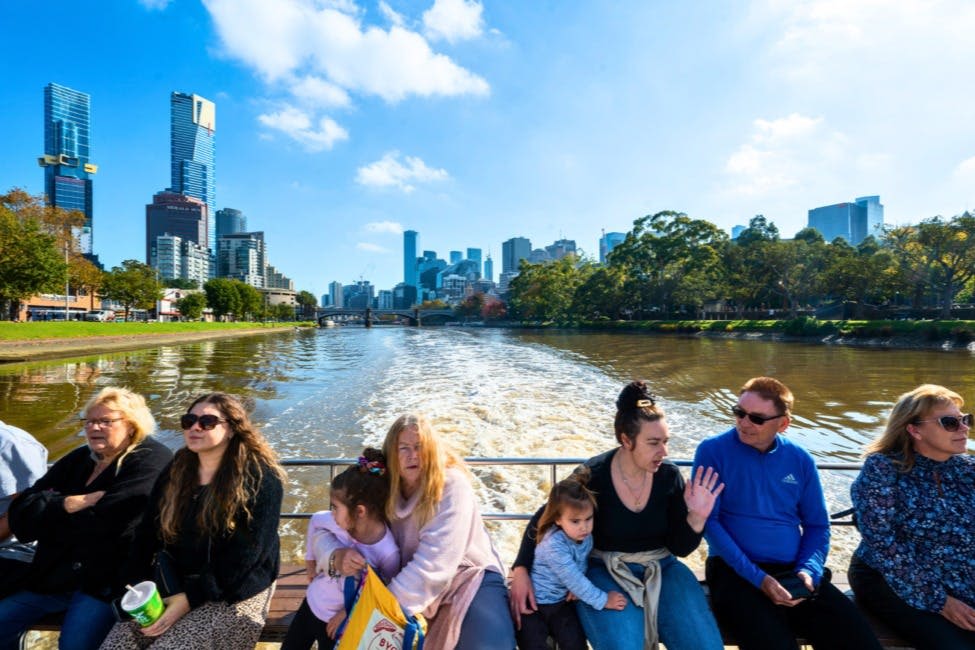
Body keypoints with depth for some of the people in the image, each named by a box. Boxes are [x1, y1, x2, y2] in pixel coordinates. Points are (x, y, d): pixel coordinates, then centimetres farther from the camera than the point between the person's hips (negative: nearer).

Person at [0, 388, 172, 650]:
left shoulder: (150, 461, -14)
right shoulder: (78, 459, 10)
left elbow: (105, 522, -21)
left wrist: (50, 510, -4)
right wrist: (74, 502, -17)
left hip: (108, 581, -7)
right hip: (51, 574, 8)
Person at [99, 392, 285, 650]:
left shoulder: (260, 479, -15)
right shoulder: (175, 470, 7)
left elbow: (244, 555, -17)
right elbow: (148, 533, 6)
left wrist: (190, 599, -18)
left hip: (231, 594, -5)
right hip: (172, 585, 6)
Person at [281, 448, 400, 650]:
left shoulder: (388, 553, -33)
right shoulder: (329, 521, -20)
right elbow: (315, 520, 2)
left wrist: (348, 613, -17)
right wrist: (310, 561, 5)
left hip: (341, 623, -5)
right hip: (311, 606, 5)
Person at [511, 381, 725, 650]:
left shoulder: (669, 475, -8)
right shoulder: (593, 476, -18)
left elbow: (680, 548, 0)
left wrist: (697, 518, -19)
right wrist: (521, 571, -17)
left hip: (660, 568, 4)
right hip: (604, 570, -3)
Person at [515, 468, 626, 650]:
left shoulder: (586, 537, -10)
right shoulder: (554, 545, -33)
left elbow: (582, 566, 5)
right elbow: (573, 579, -30)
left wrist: (577, 588, -14)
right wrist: (602, 600, -23)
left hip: (561, 600, 6)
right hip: (533, 602, -6)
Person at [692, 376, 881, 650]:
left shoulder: (800, 460, 6)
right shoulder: (713, 451, -8)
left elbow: (817, 525, 12)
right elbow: (708, 521, -11)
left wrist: (808, 570, -5)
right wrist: (757, 577, -15)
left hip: (793, 572, 5)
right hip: (735, 571, -5)